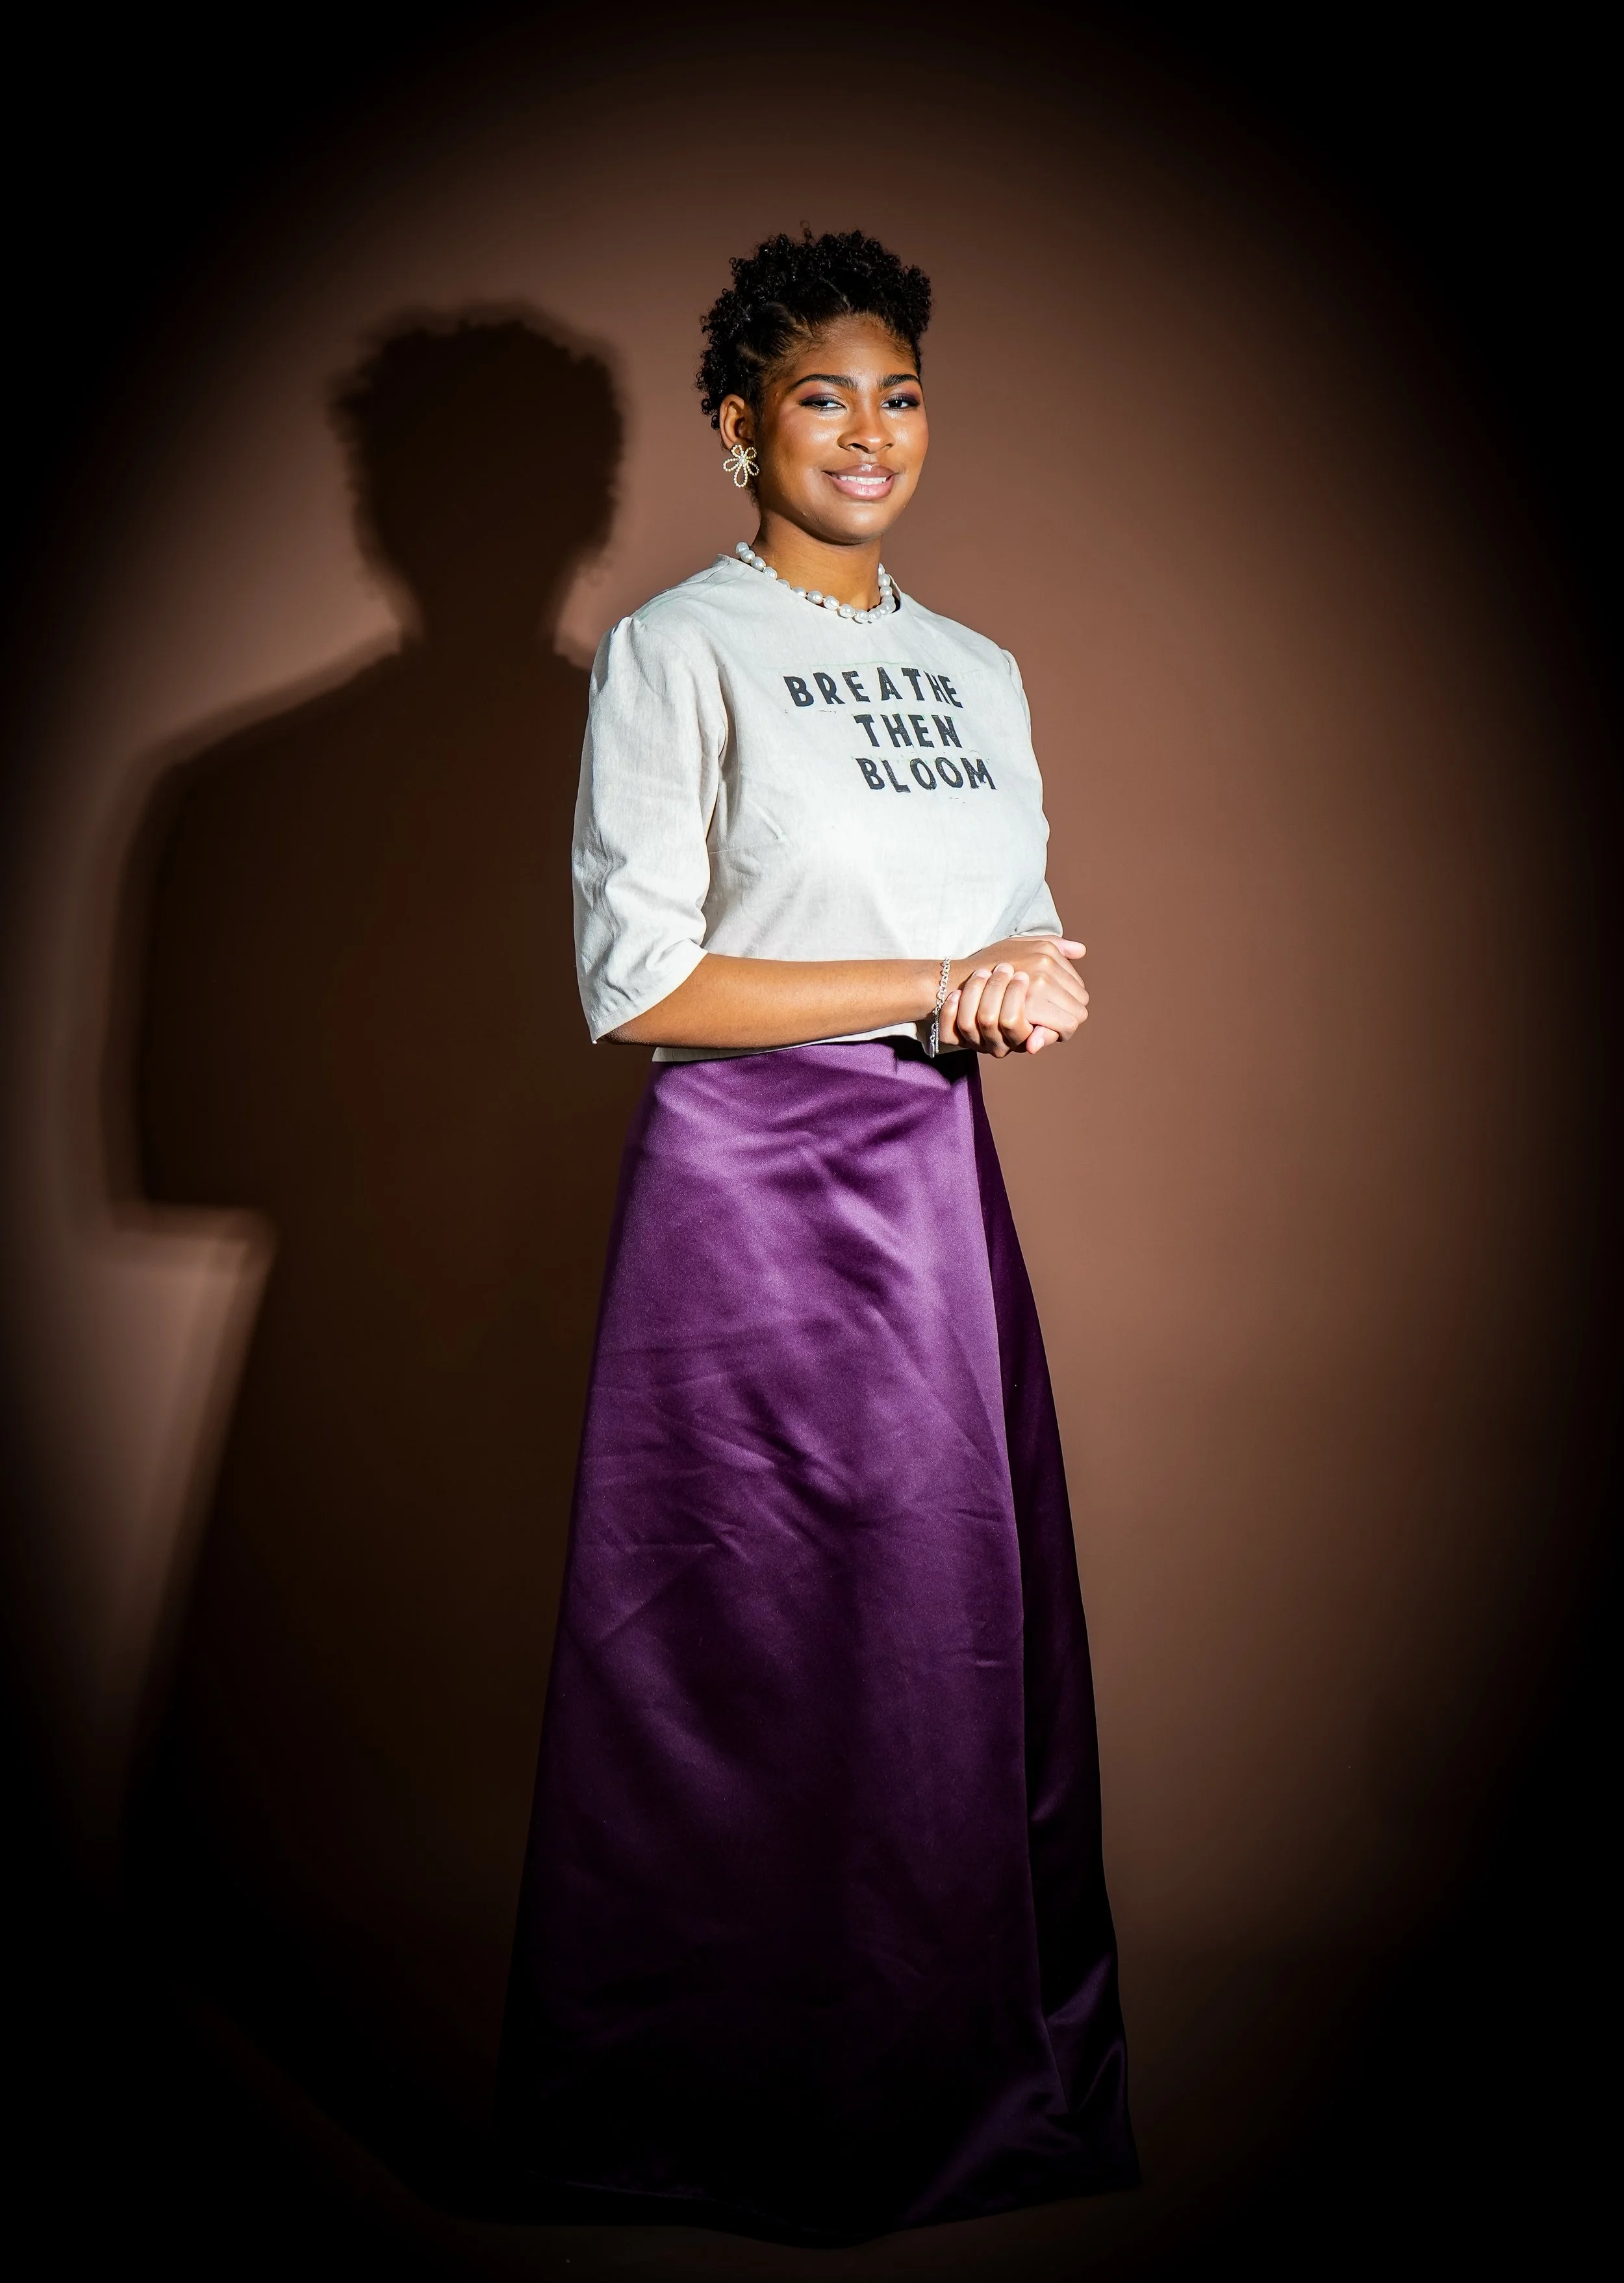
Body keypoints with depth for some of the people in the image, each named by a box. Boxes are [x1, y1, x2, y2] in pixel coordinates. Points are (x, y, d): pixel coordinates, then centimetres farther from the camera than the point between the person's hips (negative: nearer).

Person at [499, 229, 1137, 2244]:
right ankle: (731, 2110, 21)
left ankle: (954, 2079, 25)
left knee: (956, 1623, 8)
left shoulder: (977, 671, 15)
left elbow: (1034, 943, 17)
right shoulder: (675, 651, -5)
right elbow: (639, 984, -13)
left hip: (937, 1179, 6)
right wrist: (940, 987, -12)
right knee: (750, 1643, 2)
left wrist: (1042, 986, -7)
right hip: (749, 1189, -6)